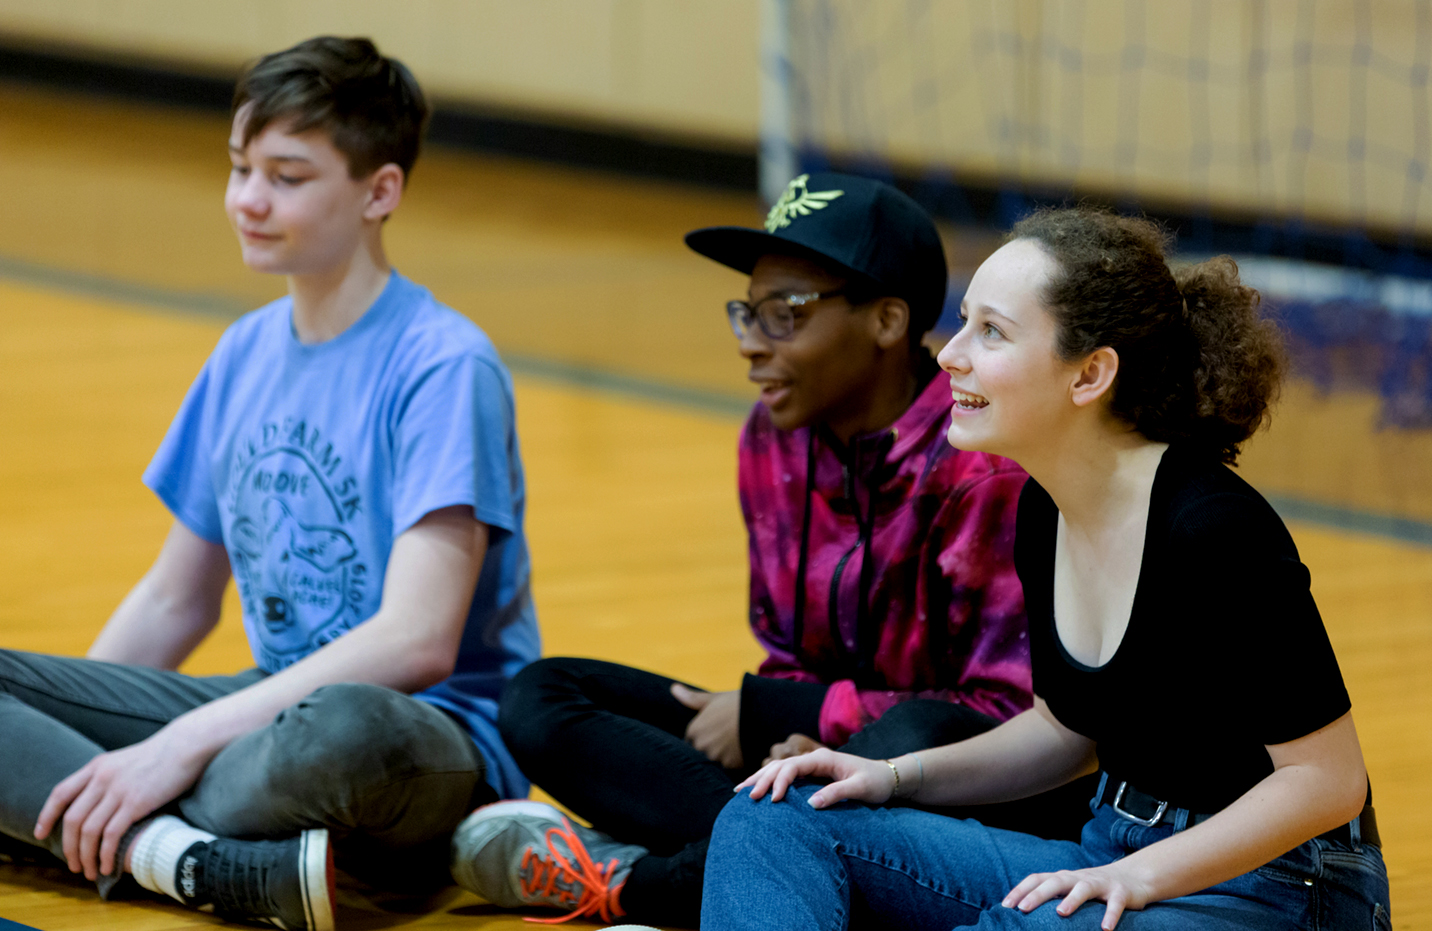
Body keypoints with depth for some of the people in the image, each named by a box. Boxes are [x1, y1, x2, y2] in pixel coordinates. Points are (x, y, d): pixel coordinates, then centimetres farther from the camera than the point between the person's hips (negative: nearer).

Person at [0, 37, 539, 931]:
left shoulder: (444, 369, -12)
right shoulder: (246, 354, 12)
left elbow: (417, 642, -23)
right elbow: (175, 601, 21)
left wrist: (181, 744, -25)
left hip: (430, 733, -8)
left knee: (343, 731, -44)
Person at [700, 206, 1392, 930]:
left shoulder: (1214, 530, -22)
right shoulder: (1045, 514, 4)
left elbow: (1328, 778, -19)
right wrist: (896, 777, 5)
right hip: (1111, 858, 9)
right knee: (772, 817, -4)